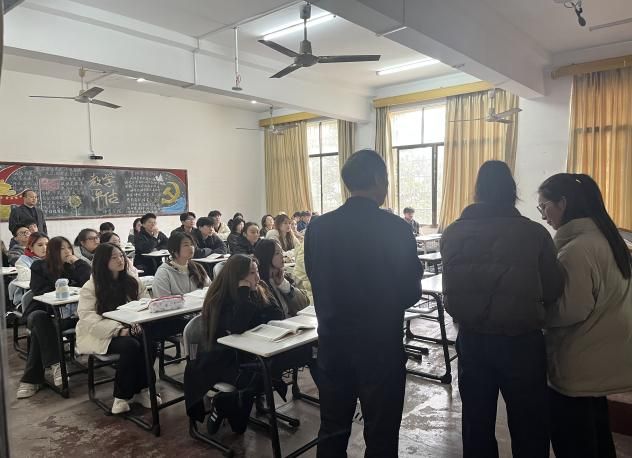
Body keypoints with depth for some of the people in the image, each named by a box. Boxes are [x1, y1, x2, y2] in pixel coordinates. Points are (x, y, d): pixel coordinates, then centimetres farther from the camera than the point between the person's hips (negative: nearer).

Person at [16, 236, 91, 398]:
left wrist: (78, 262, -6)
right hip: (42, 310, 0)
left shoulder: (74, 265, 10)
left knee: (39, 330, -29)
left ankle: (31, 379, -25)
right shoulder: (39, 266, 8)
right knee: (40, 319, -35)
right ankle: (54, 365, -37)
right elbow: (39, 292, -3)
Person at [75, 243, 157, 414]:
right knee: (131, 345, -33)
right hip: (99, 336, -4)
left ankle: (141, 389, -11)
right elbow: (88, 319, -15)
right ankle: (122, 396, -14)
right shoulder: (91, 287, -6)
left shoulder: (132, 282, 9)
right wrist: (118, 330, -27)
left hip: (128, 331, 4)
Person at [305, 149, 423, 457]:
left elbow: (316, 281, 4)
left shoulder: (318, 227, -5)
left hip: (332, 343, 4)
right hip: (382, 345, -3)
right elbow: (411, 293, -7)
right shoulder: (397, 229, -14)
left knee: (332, 433, 18)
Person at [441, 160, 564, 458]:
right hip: (522, 340, -2)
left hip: (471, 338, 2)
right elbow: (553, 290, -4)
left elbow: (451, 287, 1)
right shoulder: (534, 232, -13)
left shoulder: (452, 233, -7)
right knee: (528, 426, 15)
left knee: (476, 421, 17)